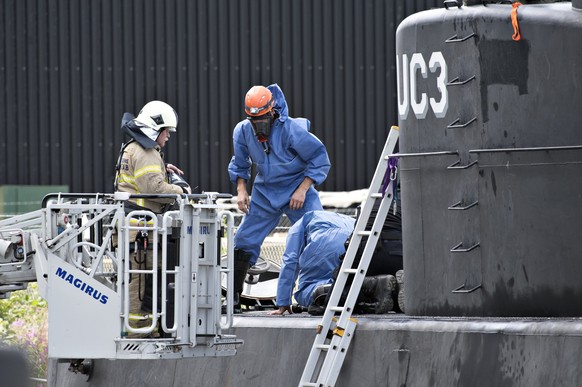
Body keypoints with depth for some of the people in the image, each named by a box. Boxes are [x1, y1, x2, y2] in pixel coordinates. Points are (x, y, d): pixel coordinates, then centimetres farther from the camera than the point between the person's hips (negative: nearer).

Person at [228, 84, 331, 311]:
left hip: (297, 192, -4)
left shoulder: (292, 130, -23)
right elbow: (240, 164, 10)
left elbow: (320, 160, -15)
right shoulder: (242, 132, -9)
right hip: (265, 192, 4)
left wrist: (302, 190, -19)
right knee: (244, 241, 1)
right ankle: (234, 298, 9)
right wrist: (241, 191, -4)